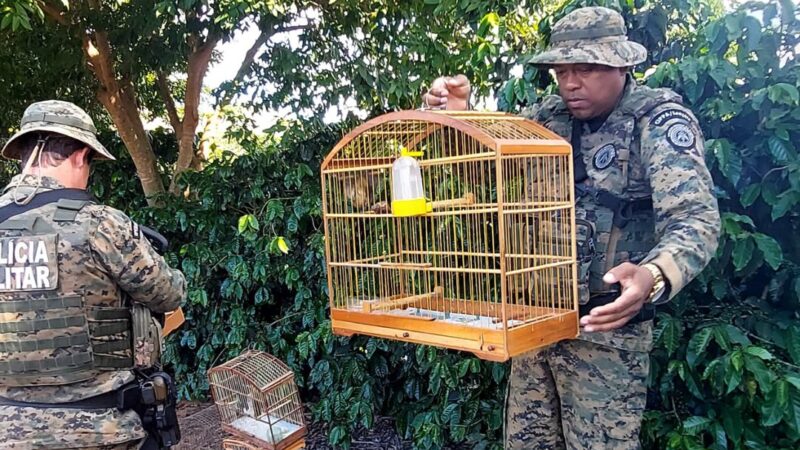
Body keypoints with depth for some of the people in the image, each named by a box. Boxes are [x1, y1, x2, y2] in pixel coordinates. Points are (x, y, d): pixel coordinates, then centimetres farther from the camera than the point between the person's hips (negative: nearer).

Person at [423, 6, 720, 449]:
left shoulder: (659, 119, -10)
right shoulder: (549, 115, 6)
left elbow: (695, 217, -21)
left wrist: (653, 277, -43)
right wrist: (458, 114, -10)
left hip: (604, 324, -5)